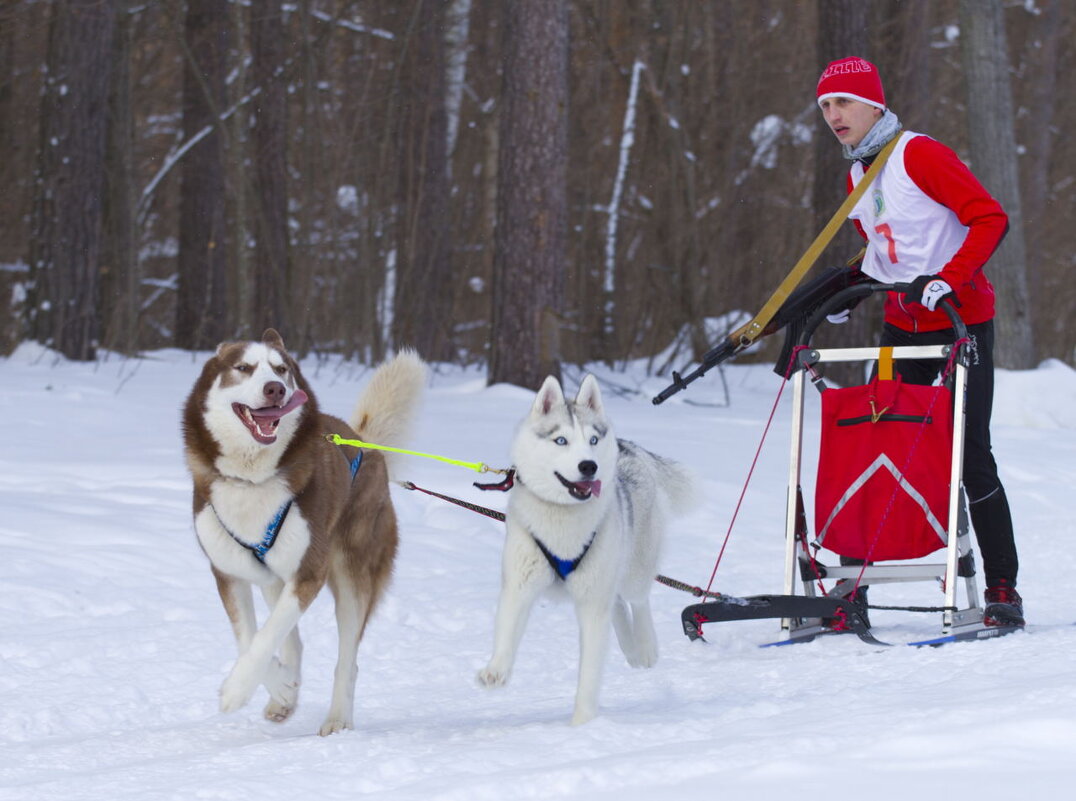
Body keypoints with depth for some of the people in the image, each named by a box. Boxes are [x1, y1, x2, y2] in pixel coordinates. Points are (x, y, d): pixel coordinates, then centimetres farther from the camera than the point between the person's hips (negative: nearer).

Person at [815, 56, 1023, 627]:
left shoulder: (920, 156, -13)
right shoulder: (857, 176, 11)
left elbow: (990, 219, -18)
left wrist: (948, 279, -28)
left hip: (960, 319, -7)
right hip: (902, 324, 7)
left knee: (971, 454, -9)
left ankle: (1002, 588, -4)